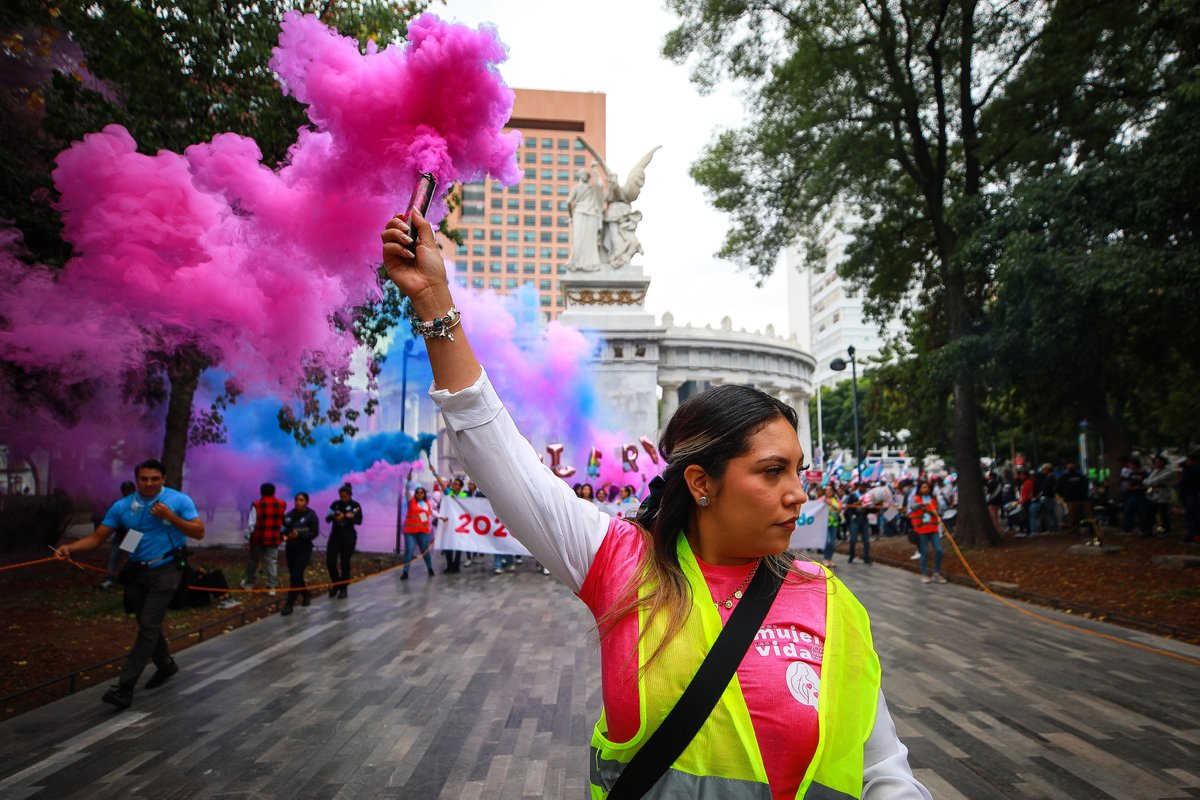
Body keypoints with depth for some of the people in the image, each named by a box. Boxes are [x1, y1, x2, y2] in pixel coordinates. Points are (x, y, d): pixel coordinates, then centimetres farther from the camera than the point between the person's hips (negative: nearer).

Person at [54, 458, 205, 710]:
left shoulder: (179, 500, -8)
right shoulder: (122, 506, 0)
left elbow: (199, 532, -10)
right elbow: (97, 537, -1)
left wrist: (169, 516, -20)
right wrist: (70, 548, -19)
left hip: (165, 571, -5)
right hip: (136, 572, 5)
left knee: (148, 626, -11)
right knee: (148, 625, 17)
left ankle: (125, 688, -9)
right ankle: (165, 666, 41)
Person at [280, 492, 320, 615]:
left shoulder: (311, 516, -9)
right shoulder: (289, 515, 4)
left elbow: (315, 533, -12)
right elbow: (283, 529, 10)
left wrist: (299, 535, -25)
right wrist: (283, 535, -13)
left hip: (304, 549, -5)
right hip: (290, 548, 5)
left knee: (296, 576, -9)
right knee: (294, 575, 15)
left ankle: (289, 605, -4)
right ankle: (306, 594, 39)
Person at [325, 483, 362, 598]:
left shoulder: (355, 505, -4)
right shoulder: (335, 504, 5)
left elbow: (359, 521, -14)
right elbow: (327, 518, 3)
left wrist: (345, 517, -26)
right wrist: (333, 516, -20)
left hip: (348, 536, -3)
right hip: (335, 535, 3)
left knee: (344, 563, 1)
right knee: (330, 562, -3)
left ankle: (343, 589, 13)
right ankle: (335, 584, 21)